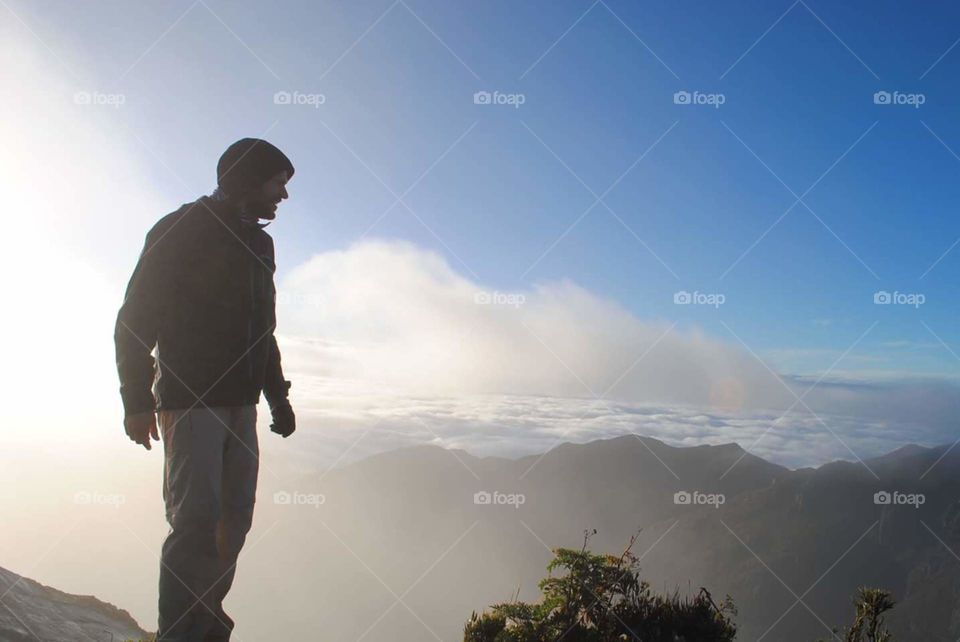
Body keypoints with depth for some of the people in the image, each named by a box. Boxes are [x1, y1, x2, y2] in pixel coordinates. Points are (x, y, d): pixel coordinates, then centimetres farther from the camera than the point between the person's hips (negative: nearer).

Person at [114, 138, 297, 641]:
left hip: (240, 403, 7)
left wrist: (277, 396, 20)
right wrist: (137, 400, -15)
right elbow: (134, 319, -8)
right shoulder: (179, 231, -5)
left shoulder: (258, 241, 17)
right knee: (197, 518, -13)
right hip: (189, 400, -7)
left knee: (234, 519, 6)